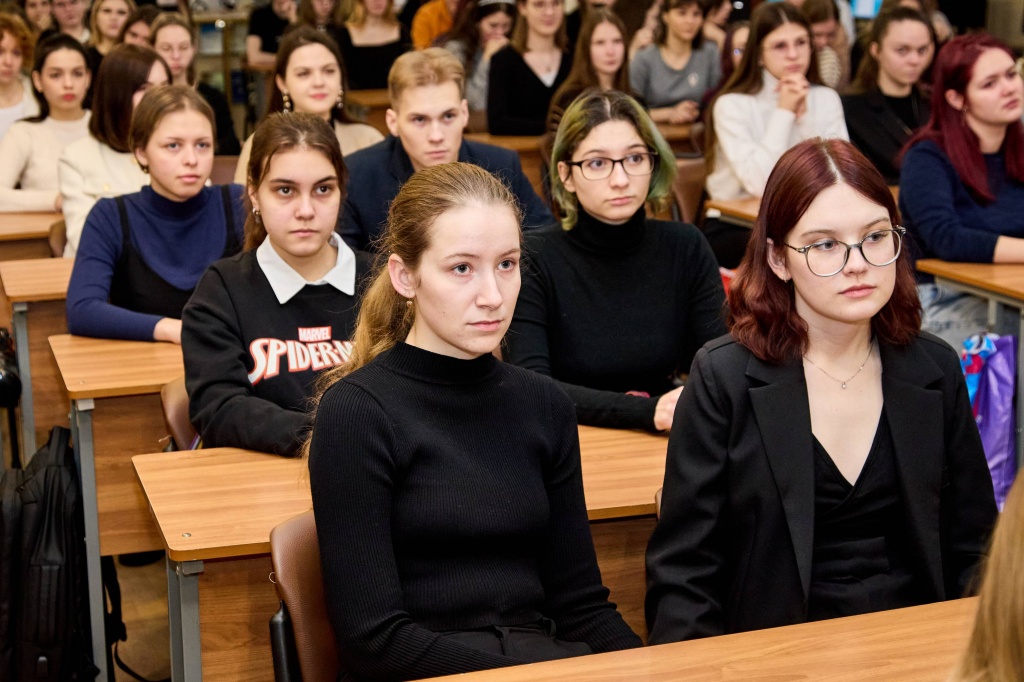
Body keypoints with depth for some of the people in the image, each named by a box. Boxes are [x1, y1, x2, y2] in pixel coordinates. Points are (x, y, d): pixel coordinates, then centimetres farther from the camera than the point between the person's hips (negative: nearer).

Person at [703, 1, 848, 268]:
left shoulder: (826, 99, 4)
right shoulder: (733, 105, -9)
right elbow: (760, 185, -22)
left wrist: (805, 116, -14)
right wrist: (784, 113, -17)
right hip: (734, 228, -4)